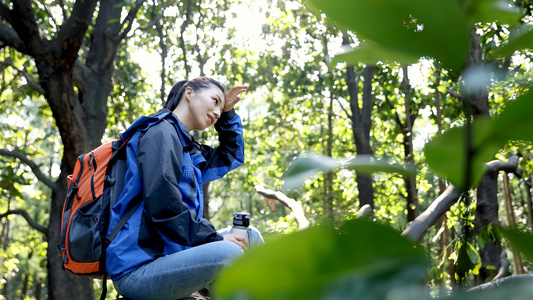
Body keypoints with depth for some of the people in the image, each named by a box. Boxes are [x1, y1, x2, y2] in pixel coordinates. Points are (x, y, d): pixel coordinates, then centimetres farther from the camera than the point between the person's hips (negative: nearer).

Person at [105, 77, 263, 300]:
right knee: (229, 253, -30)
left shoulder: (188, 148, 21)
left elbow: (232, 156, 34)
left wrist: (228, 114, 23)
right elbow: (163, 206, -21)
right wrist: (214, 238, -16)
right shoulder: (160, 132, -9)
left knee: (250, 238, 8)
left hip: (166, 252, 10)